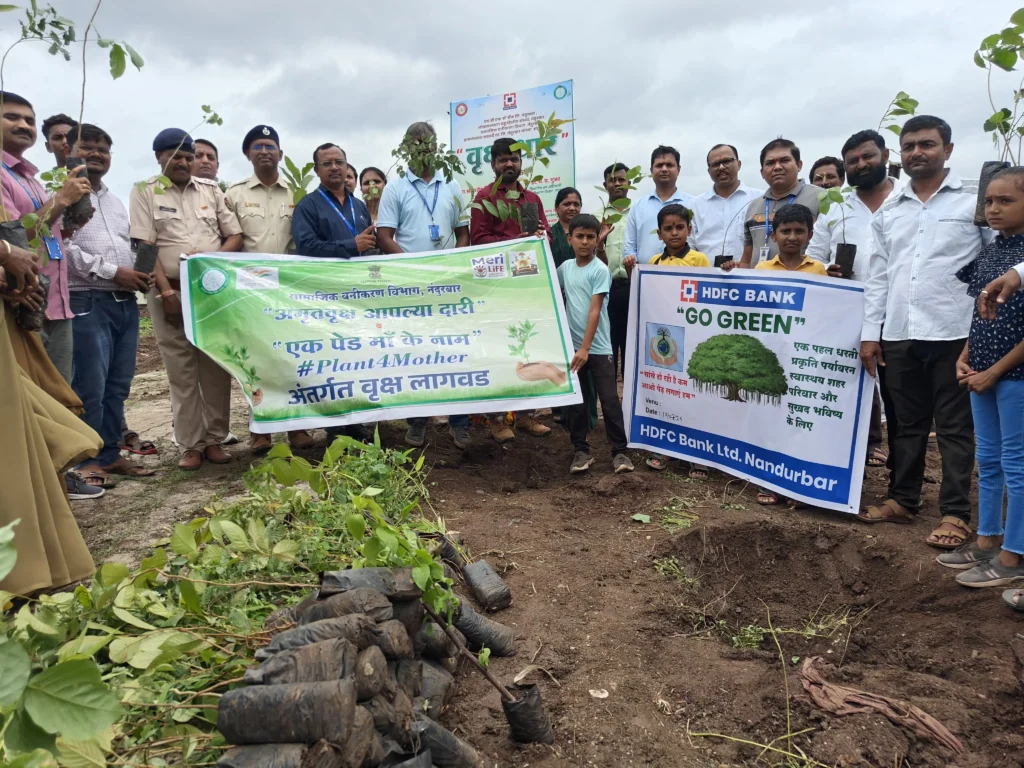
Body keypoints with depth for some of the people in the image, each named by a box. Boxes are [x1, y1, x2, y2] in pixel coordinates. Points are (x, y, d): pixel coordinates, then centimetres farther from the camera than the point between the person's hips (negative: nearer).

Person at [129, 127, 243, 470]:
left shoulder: (211, 189, 12)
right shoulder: (145, 191, 3)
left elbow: (235, 235, 10)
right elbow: (144, 246, -4)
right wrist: (166, 292, -11)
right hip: (171, 291, -2)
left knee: (216, 367, 3)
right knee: (181, 371, 1)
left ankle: (214, 439, 12)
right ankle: (190, 445, 8)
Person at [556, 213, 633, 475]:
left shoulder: (600, 270, -9)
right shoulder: (565, 267, 6)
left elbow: (595, 310, -15)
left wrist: (585, 348, -20)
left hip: (598, 348, -5)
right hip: (571, 345, 5)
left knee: (610, 400, -2)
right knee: (577, 402, 9)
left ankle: (619, 451, 7)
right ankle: (581, 451, 18)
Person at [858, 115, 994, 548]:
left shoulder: (975, 202, 2)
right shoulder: (887, 213, 13)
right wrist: (870, 332, 6)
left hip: (954, 333, -4)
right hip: (899, 334, 4)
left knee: (954, 426, 3)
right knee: (907, 423, 13)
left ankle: (955, 514, 11)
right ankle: (902, 500, 24)